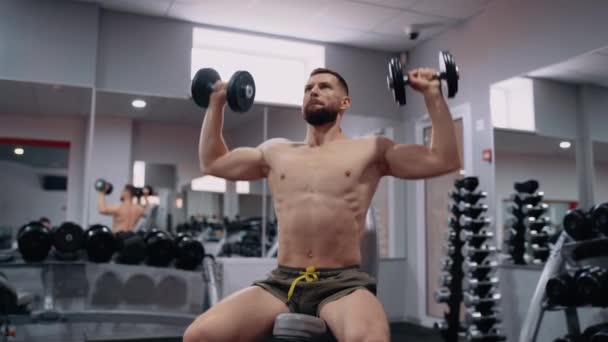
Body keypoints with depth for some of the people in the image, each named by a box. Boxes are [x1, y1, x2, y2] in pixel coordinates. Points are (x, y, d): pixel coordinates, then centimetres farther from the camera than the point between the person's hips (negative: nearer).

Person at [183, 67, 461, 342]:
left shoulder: (370, 150, 9)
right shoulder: (276, 152, 19)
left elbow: (445, 160, 4)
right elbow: (211, 162, 28)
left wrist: (432, 93, 1)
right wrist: (216, 103, 26)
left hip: (342, 283, -3)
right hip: (282, 282, 4)